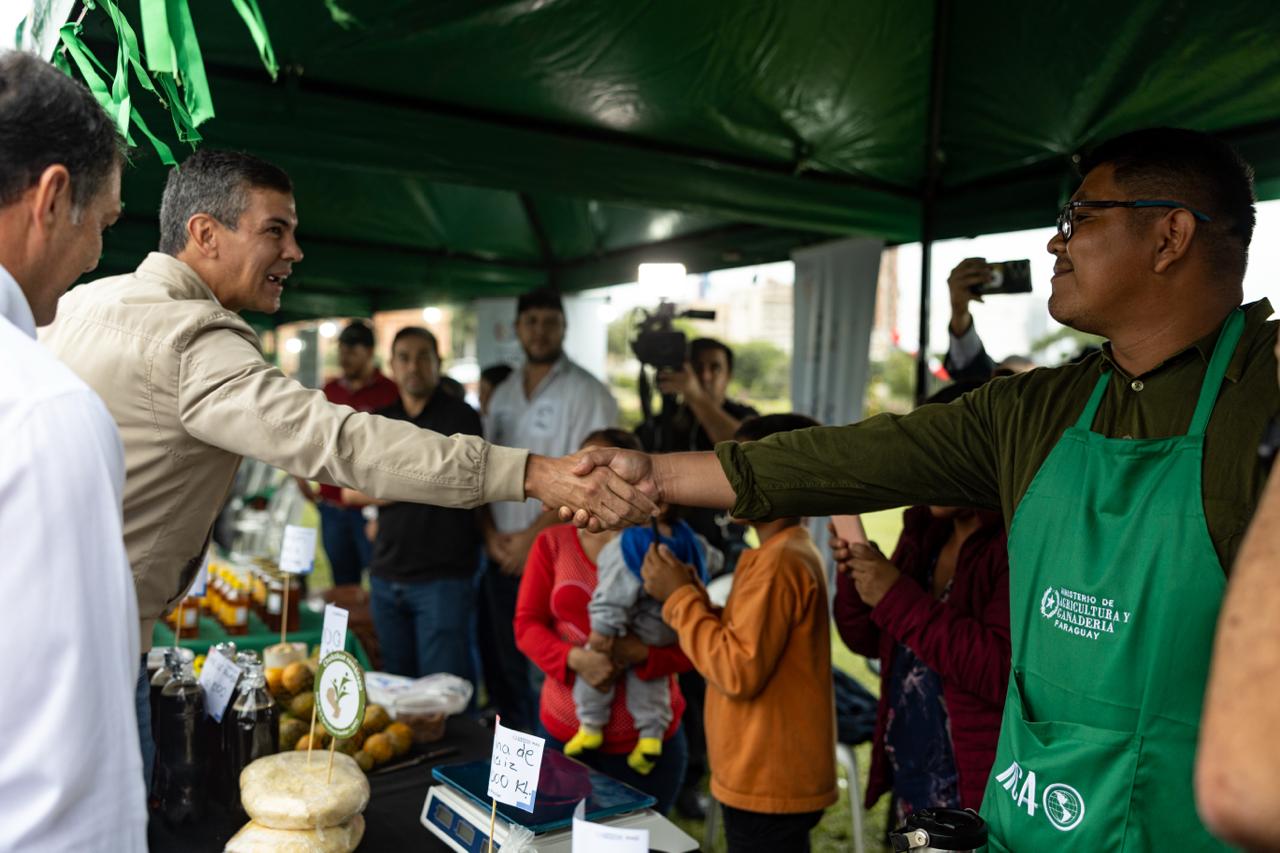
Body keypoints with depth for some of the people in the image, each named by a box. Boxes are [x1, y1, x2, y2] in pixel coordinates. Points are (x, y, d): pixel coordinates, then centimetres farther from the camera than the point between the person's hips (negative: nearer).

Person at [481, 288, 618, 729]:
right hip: (502, 557, 6)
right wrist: (491, 534, -1)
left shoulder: (586, 392, -7)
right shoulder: (503, 394, 13)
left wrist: (532, 536, -13)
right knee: (500, 667, 14)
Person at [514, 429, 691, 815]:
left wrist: (641, 653, -23)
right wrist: (575, 659, -18)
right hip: (563, 730, 2)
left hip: (647, 739, -2)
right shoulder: (552, 543, 1)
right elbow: (527, 624, -1)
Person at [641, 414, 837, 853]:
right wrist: (690, 594, 2)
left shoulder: (779, 561, -21)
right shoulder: (789, 551, 10)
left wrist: (680, 598, -17)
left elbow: (738, 671, -25)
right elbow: (744, 645, 13)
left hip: (769, 786, -10)